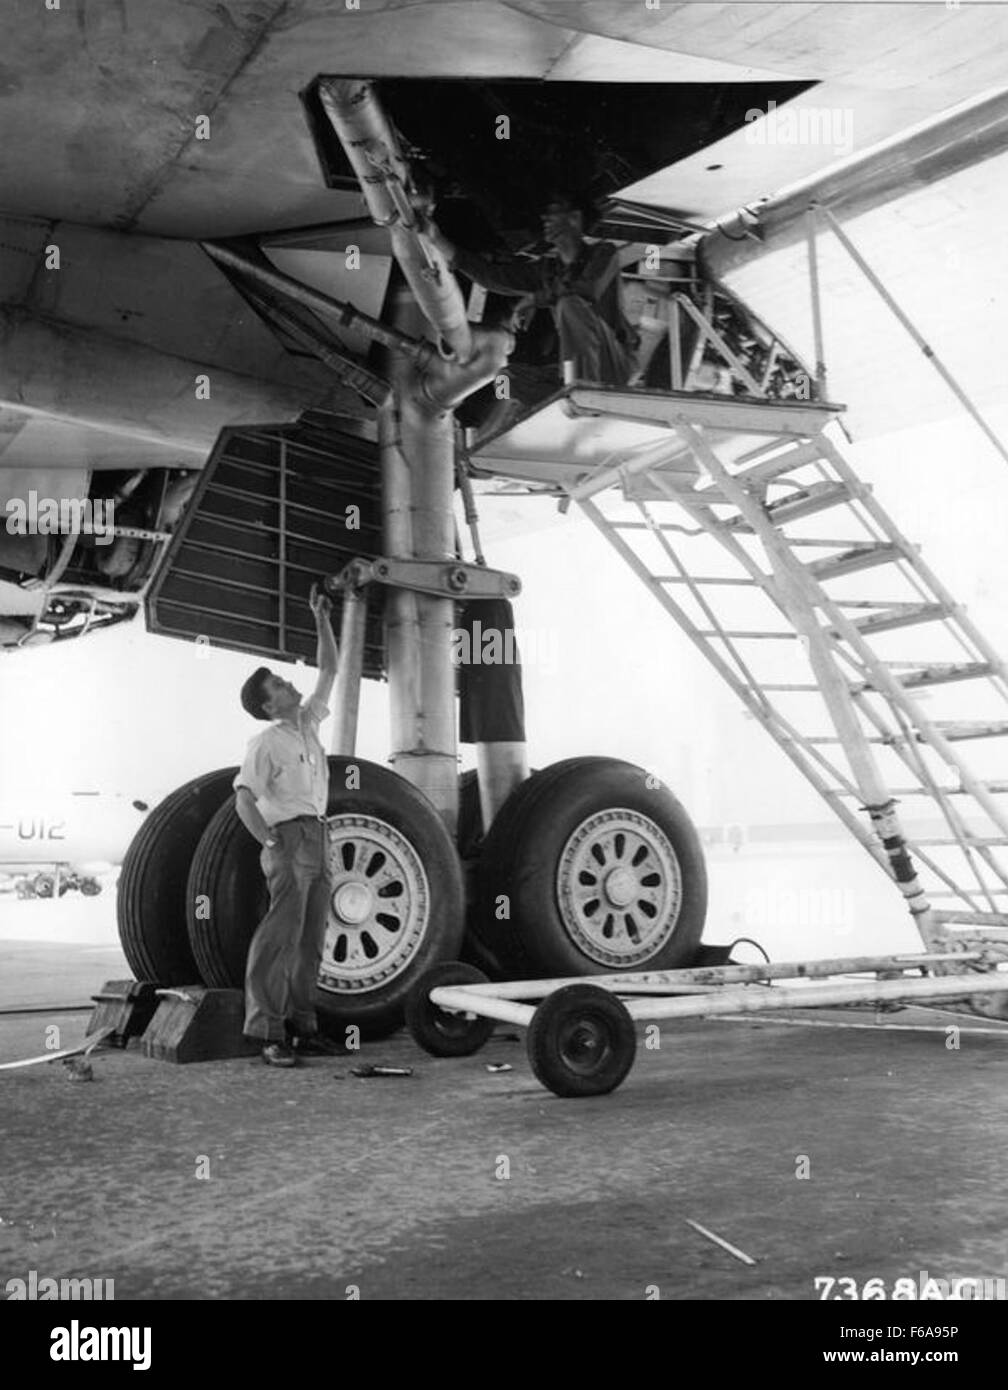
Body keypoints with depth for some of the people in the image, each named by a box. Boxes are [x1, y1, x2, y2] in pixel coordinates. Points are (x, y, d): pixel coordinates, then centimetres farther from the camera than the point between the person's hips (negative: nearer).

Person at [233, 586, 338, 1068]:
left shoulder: (308, 722, 16)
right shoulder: (267, 743, -5)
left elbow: (329, 669, 23)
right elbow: (243, 798, -13)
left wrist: (322, 619, 17)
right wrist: (271, 845, -20)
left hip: (318, 838, 8)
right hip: (290, 835, -8)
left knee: (310, 938, 8)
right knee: (281, 934, -12)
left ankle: (300, 1024, 12)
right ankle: (268, 1031, -14)